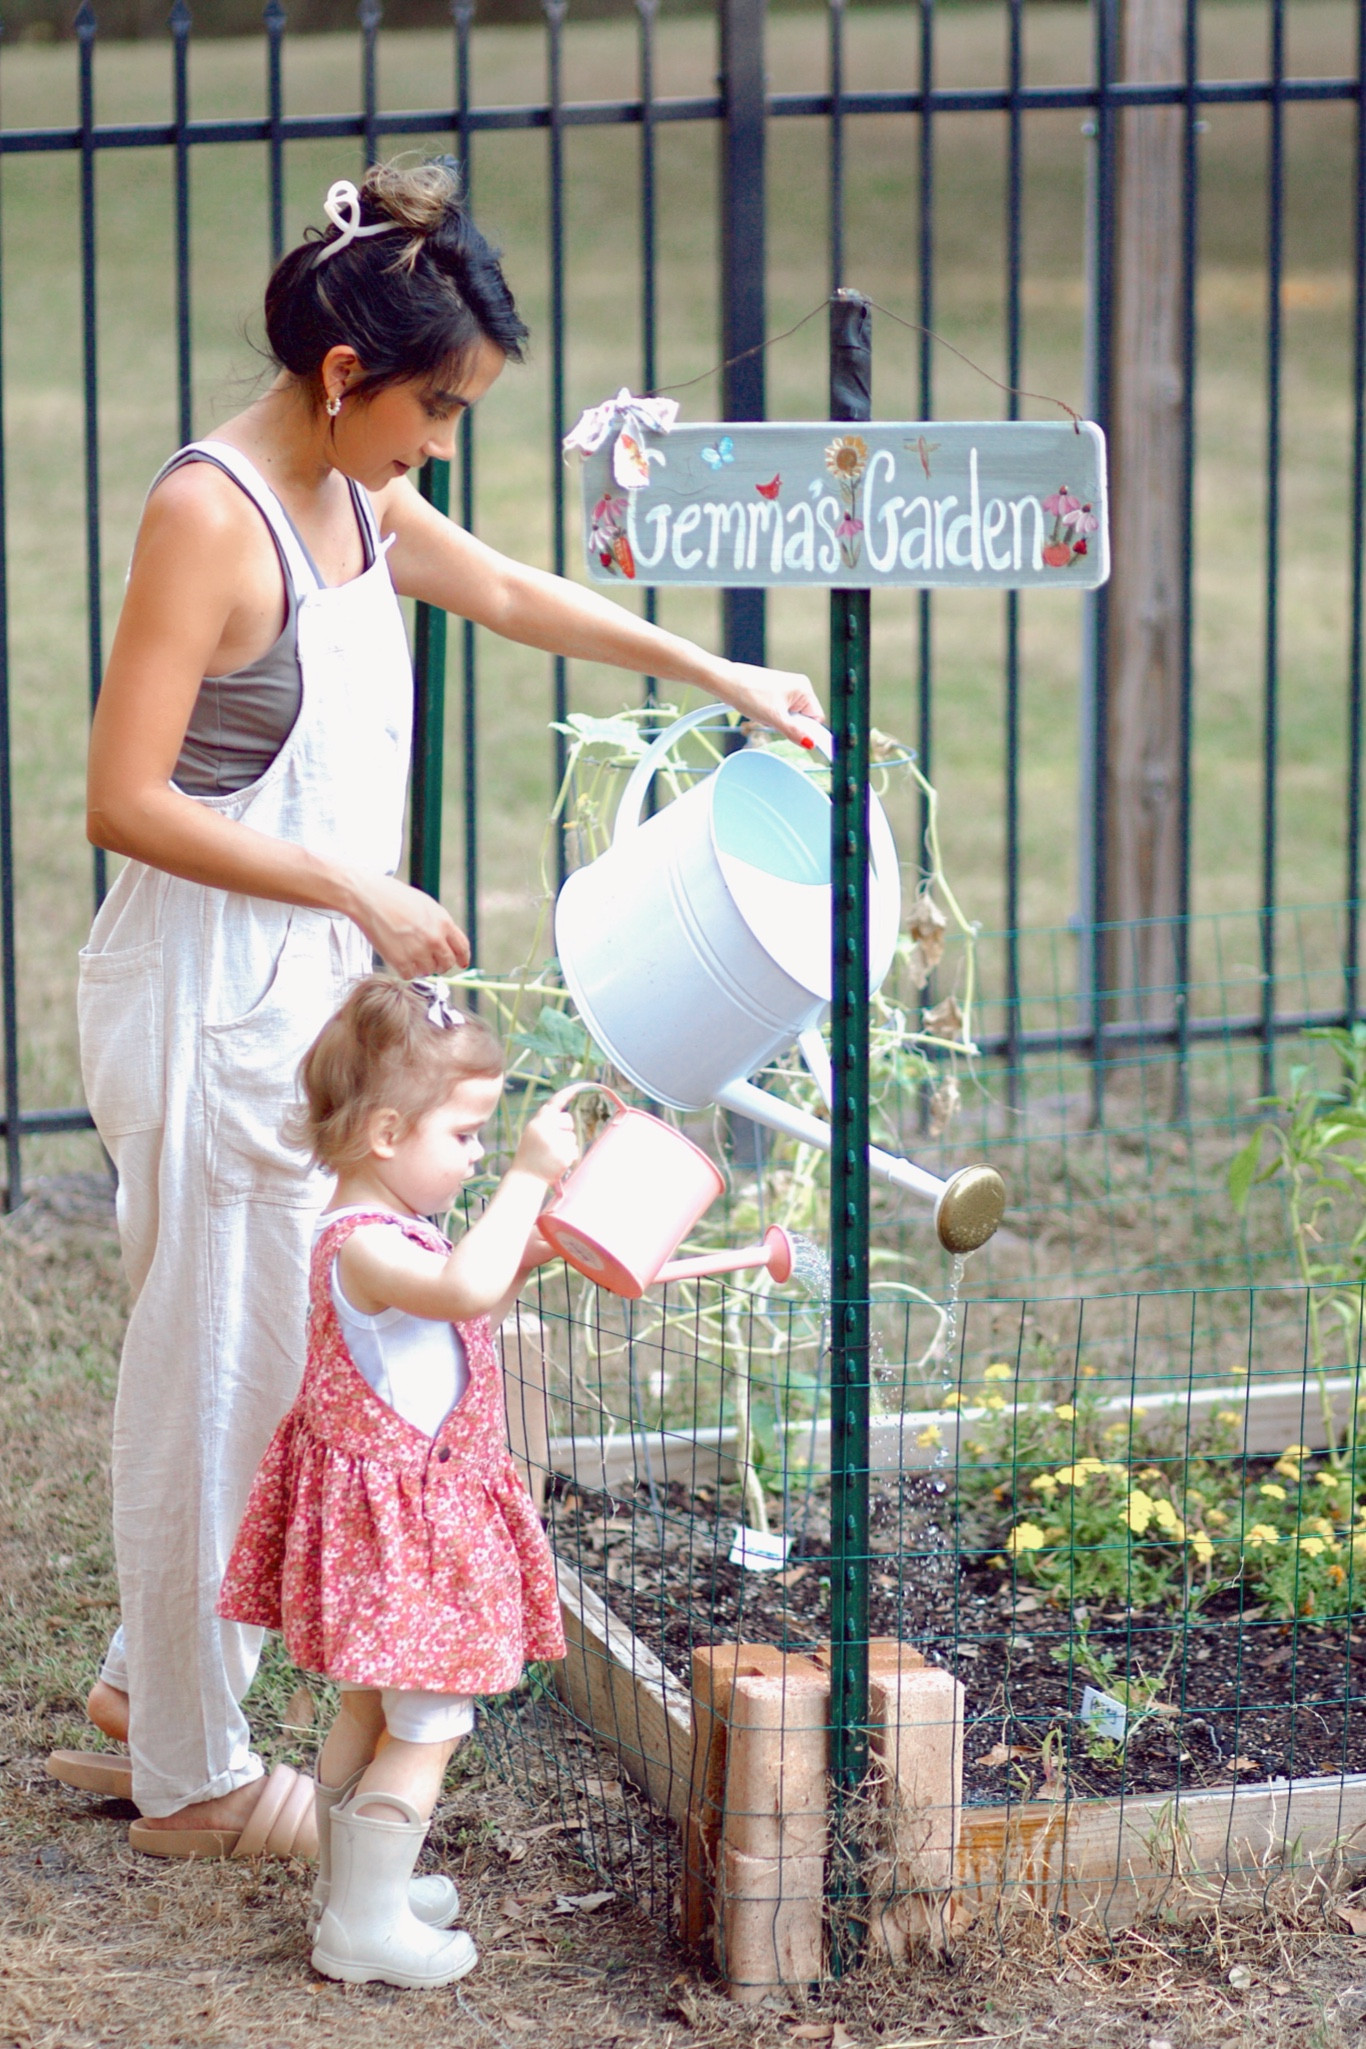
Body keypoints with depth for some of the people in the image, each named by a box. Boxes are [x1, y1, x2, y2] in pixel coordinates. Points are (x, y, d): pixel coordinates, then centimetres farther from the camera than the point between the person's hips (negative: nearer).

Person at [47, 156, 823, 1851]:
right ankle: (191, 1773, 15)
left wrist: (716, 674, 25)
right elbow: (127, 802, -22)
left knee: (263, 1363, 17)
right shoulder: (208, 517, -20)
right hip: (209, 1002, -9)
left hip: (309, 995, 9)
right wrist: (359, 894, -18)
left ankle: (146, 1698, 33)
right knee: (219, 1370, 2)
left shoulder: (357, 501, 7)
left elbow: (506, 592, 26)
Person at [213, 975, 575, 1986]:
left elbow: (460, 1310, 23)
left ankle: (354, 1886, 36)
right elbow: (464, 1288, -42)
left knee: (373, 1708, 22)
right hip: (404, 1517, -11)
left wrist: (526, 1253, 8)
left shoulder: (392, 1230, 9)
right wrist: (527, 1177, -36)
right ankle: (364, 1926, 2)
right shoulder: (362, 1246, -25)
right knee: (428, 1724, -4)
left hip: (425, 1507, 11)